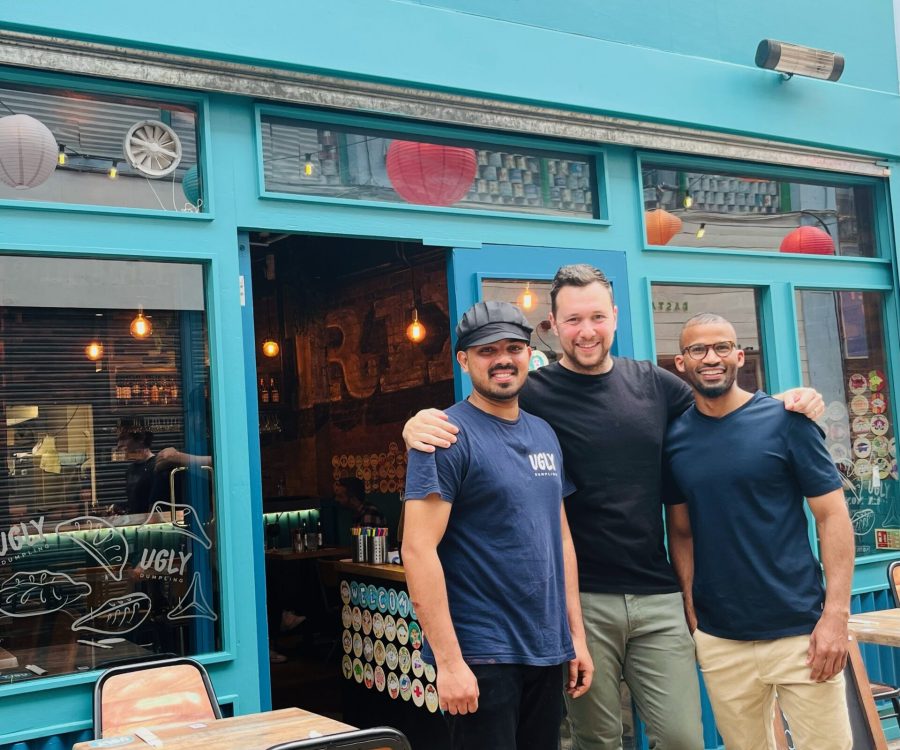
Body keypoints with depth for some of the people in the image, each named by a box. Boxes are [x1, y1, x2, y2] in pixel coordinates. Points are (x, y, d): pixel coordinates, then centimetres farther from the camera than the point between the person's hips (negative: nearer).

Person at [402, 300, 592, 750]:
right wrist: (449, 661, -21)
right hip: (480, 654, -7)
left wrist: (576, 634, 12)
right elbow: (418, 549, -18)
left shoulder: (544, 434, 10)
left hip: (547, 649, 7)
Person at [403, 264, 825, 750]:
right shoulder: (533, 395, -5)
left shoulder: (652, 383, 7)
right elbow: (465, 426, -5)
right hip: (580, 600, -3)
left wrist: (785, 402, 2)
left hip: (658, 597, 3)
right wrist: (419, 426, -28)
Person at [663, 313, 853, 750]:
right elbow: (681, 532, 10)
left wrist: (836, 614, -12)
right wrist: (688, 610, 1)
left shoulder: (784, 420, -5)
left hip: (801, 630, -2)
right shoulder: (675, 439, 3)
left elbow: (833, 516, -5)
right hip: (718, 640, 2)